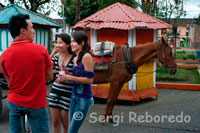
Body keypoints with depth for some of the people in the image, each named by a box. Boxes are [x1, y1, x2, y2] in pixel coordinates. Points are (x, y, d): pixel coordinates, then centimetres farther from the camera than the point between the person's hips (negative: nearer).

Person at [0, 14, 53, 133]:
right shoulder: (41, 49, -11)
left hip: (14, 102, 3)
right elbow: (50, 76, 0)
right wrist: (34, 78, 5)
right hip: (36, 104, -2)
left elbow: (10, 80, 8)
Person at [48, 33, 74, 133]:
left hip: (67, 94, -5)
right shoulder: (56, 56, 6)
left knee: (65, 124, 7)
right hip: (55, 91, 5)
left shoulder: (73, 58, -10)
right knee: (55, 123, 12)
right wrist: (53, 53, -10)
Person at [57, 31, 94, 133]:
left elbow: (89, 79, -19)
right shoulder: (75, 59, 10)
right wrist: (65, 76, 1)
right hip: (74, 96, 8)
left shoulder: (86, 57, -15)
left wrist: (69, 77, -18)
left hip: (84, 98, -8)